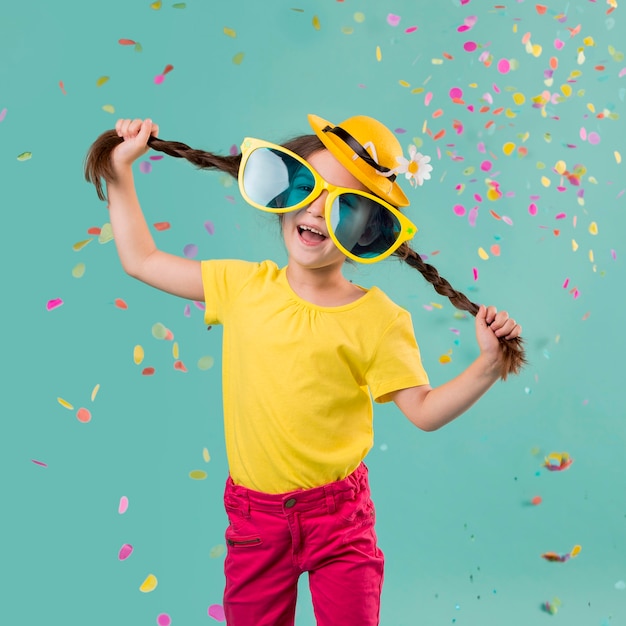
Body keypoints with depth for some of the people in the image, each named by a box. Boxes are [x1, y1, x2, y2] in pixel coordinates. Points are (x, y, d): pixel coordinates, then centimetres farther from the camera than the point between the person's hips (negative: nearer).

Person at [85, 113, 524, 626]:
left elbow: (424, 410, -9)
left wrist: (488, 364, -22)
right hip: (254, 515, 3)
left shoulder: (378, 320, -9)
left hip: (337, 513, -2)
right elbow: (142, 261, 6)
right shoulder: (244, 287, -2)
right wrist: (121, 171, 7)